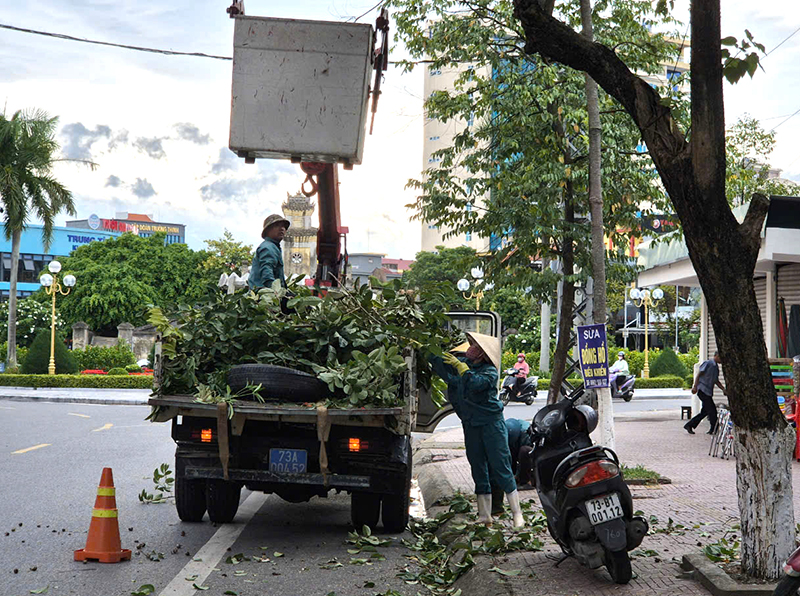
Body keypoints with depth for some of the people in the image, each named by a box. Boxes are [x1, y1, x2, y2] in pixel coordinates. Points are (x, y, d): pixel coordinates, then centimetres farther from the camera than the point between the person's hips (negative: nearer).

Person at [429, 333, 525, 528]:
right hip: (471, 424, 6)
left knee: (500, 467, -8)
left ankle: (517, 514, -4)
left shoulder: (490, 371, -10)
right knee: (478, 468, 7)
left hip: (491, 423, -6)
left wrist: (461, 367, -26)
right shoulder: (462, 363, 9)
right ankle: (485, 514, 12)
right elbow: (440, 364, 20)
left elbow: (476, 383, -29)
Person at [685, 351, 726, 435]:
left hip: (708, 392, 9)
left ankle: (689, 425, 15)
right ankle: (714, 429, -2)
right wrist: (695, 386, -19)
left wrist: (723, 389, 13)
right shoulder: (708, 363, -7)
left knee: (705, 411, 8)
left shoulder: (716, 367, 18)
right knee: (712, 410, -10)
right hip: (702, 390, -9)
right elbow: (698, 374, -11)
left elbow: (716, 381, 25)